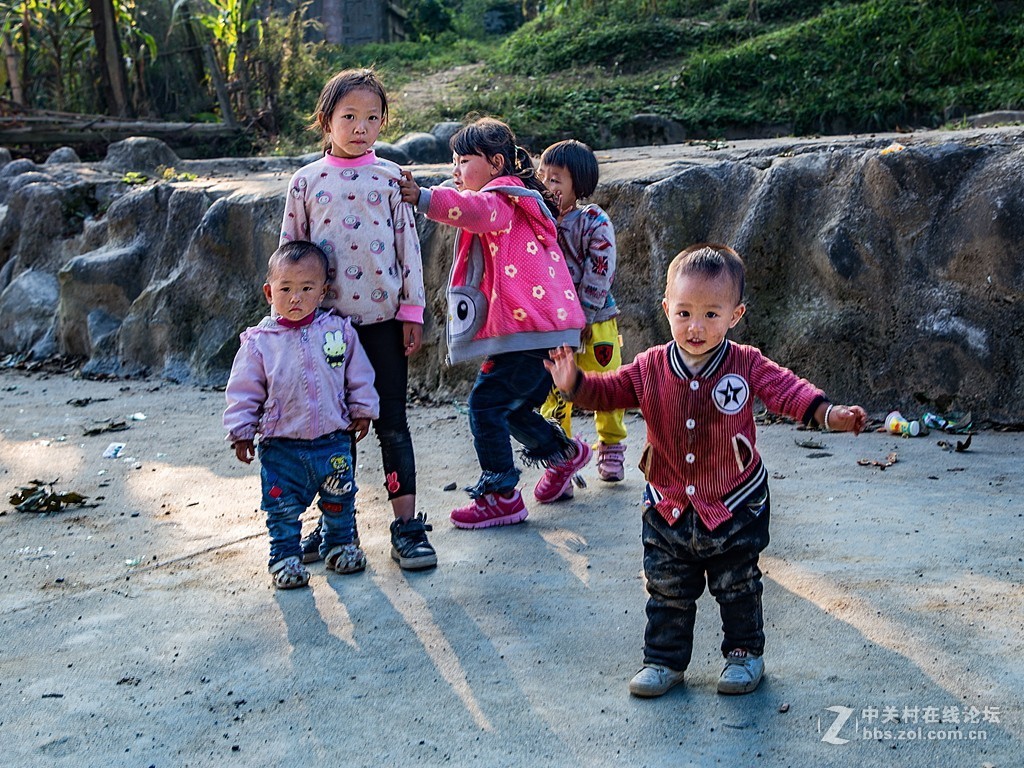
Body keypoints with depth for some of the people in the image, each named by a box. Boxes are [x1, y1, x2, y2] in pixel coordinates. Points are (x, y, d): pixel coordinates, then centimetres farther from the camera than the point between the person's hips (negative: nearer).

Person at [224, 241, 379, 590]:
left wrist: (363, 410, 8)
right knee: (283, 508, 5)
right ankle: (285, 556, 23)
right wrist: (241, 432, -3)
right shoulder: (259, 342, -8)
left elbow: (359, 376, 8)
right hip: (281, 447, -2)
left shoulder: (339, 331, -3)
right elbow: (244, 392, -2)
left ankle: (340, 545, 37)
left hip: (333, 441, 2)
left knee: (339, 501, 17)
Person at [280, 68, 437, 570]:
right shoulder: (306, 181, 4)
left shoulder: (389, 177, 2)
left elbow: (409, 245, 3)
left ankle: (407, 525, 8)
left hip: (382, 317, -1)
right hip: (327, 319, 1)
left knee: (392, 423, 2)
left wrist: (413, 310, -1)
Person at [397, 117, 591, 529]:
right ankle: (565, 453, 35)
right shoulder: (515, 204, 25)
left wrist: (424, 198, -45)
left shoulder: (501, 200, -8)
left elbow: (477, 208, -32)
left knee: (486, 402, -8)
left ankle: (500, 496, -3)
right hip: (548, 326, 11)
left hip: (530, 326, -11)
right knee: (512, 407, 19)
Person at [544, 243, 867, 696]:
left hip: (734, 507, -2)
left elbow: (787, 390, -19)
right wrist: (574, 383, -23)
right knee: (667, 590, 13)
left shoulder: (746, 365, -13)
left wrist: (828, 414, -36)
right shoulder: (651, 369, -7)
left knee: (738, 588, 15)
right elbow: (609, 391, -3)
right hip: (668, 508, 2)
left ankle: (745, 651, 35)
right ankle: (664, 659, 28)